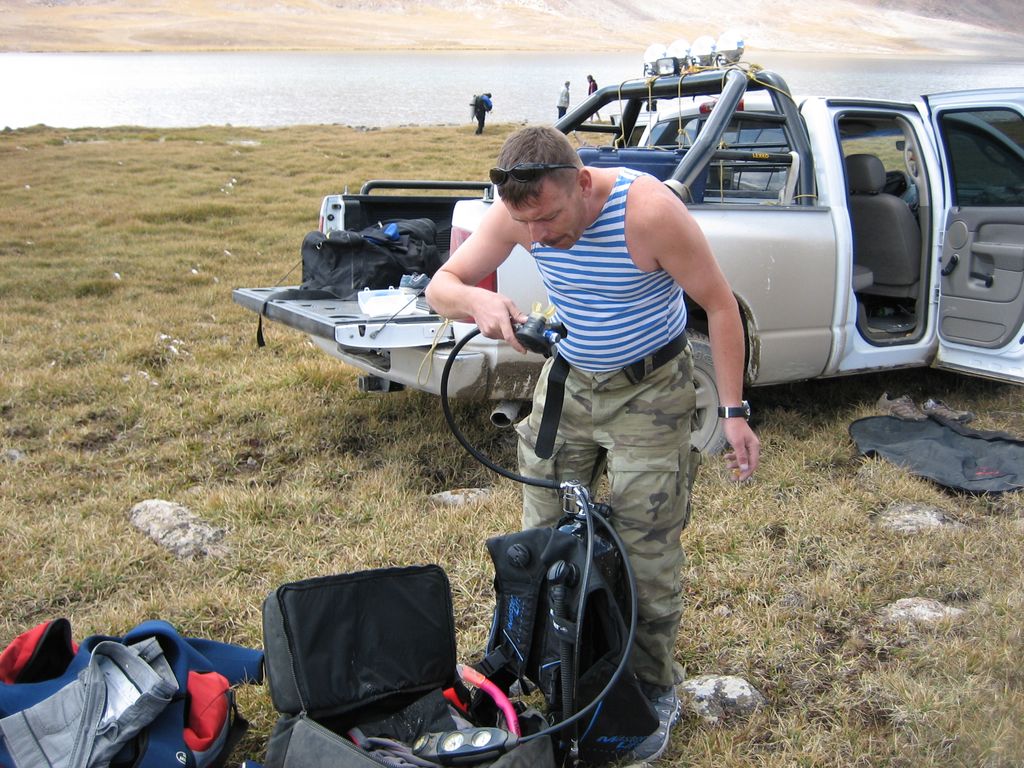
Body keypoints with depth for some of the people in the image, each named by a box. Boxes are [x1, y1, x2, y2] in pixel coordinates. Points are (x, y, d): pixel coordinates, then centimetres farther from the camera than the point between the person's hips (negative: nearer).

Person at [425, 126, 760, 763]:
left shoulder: (649, 211, -30)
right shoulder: (519, 212, -17)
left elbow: (720, 305, -18)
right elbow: (441, 285, -10)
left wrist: (735, 410, -18)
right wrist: (477, 301, -35)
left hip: (649, 393, -4)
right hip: (567, 378, 5)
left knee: (648, 555, -1)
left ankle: (655, 691, 22)